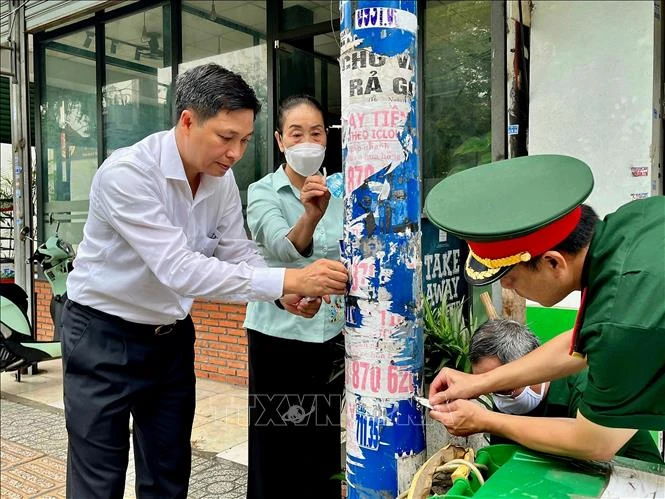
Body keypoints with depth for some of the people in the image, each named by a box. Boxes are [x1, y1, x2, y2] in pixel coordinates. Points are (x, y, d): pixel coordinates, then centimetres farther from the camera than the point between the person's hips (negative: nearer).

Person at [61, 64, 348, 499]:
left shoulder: (222, 179, -5)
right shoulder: (126, 173, -27)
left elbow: (239, 254, 0)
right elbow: (180, 269, -35)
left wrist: (285, 294, -20)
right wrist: (287, 279, -39)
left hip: (172, 335, 6)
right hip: (105, 336, -5)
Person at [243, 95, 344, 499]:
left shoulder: (337, 193, 5)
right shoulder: (262, 193, -8)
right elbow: (284, 248, -27)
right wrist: (311, 215, -47)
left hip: (330, 334, 4)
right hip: (279, 334, -4)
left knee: (324, 444, 15)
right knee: (276, 447, 6)